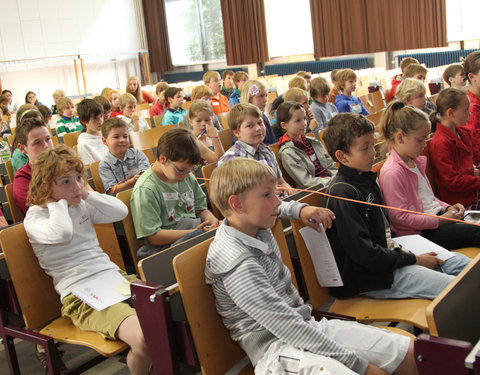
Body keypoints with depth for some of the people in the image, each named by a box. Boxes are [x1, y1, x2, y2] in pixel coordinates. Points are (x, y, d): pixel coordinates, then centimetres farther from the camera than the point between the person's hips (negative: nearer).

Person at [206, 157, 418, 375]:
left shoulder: (257, 229, 5)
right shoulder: (237, 263, -21)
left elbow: (278, 208, 32)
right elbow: (287, 327, -24)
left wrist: (300, 210, 10)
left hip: (308, 326, 9)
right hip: (276, 349, -9)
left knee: (410, 356, -1)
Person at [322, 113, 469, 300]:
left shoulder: (367, 178, 10)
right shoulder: (342, 195, -21)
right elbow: (365, 253, -22)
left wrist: (398, 248, 4)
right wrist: (414, 260, -14)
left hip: (389, 255, 10)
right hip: (371, 278, -10)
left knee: (460, 261, 11)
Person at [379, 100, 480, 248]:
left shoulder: (415, 161, 11)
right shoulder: (392, 172, -20)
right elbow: (400, 217, -22)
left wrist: (447, 208, 4)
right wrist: (440, 221, -19)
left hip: (438, 215, 9)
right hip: (420, 233, -9)